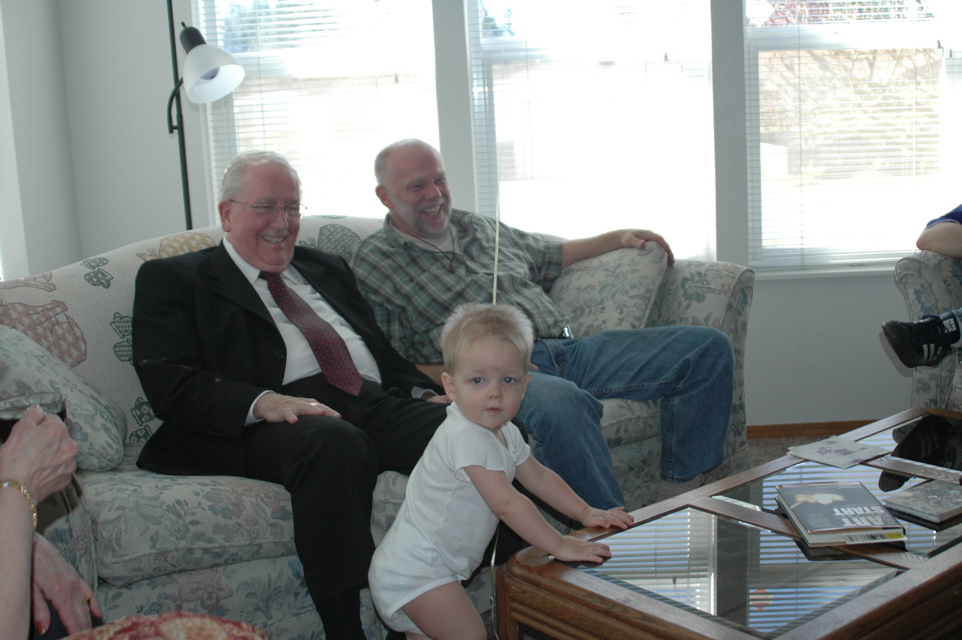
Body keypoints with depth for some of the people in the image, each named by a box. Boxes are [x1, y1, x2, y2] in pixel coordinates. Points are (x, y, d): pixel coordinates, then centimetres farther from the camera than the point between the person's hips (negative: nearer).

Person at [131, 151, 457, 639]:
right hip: (269, 426, -5)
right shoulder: (173, 279, 13)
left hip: (378, 405, 5)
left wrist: (425, 393, 7)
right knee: (334, 443, -40)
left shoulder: (328, 269, 31)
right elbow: (170, 383, -2)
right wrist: (261, 402, -19)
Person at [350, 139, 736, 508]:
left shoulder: (479, 227, 24)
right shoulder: (372, 262, 5)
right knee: (563, 401, -44)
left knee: (709, 348, -2)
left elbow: (548, 258, 40)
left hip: (566, 349, 8)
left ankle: (683, 491, -3)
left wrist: (619, 238, 33)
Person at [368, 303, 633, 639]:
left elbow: (538, 476, 19)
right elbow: (506, 503, -30)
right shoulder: (466, 437, -27)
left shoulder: (504, 432, 5)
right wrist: (559, 545, -25)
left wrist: (587, 513, 16)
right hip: (414, 570, -10)